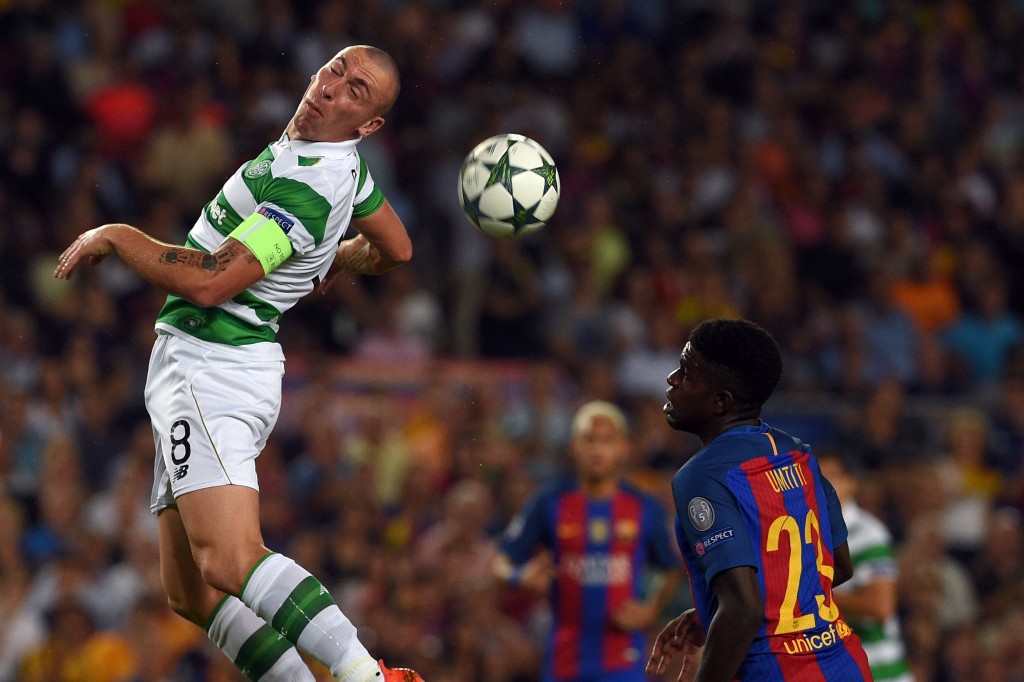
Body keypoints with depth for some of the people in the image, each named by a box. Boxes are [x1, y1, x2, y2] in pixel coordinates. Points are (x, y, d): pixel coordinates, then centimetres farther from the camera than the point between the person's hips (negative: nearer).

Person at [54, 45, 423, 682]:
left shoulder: (307, 187, -20)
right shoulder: (342, 162, 10)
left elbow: (208, 282, -24)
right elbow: (394, 249, 28)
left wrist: (115, 236, -10)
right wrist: (328, 265, 46)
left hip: (211, 367, -11)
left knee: (229, 561, -27)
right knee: (191, 592, 8)